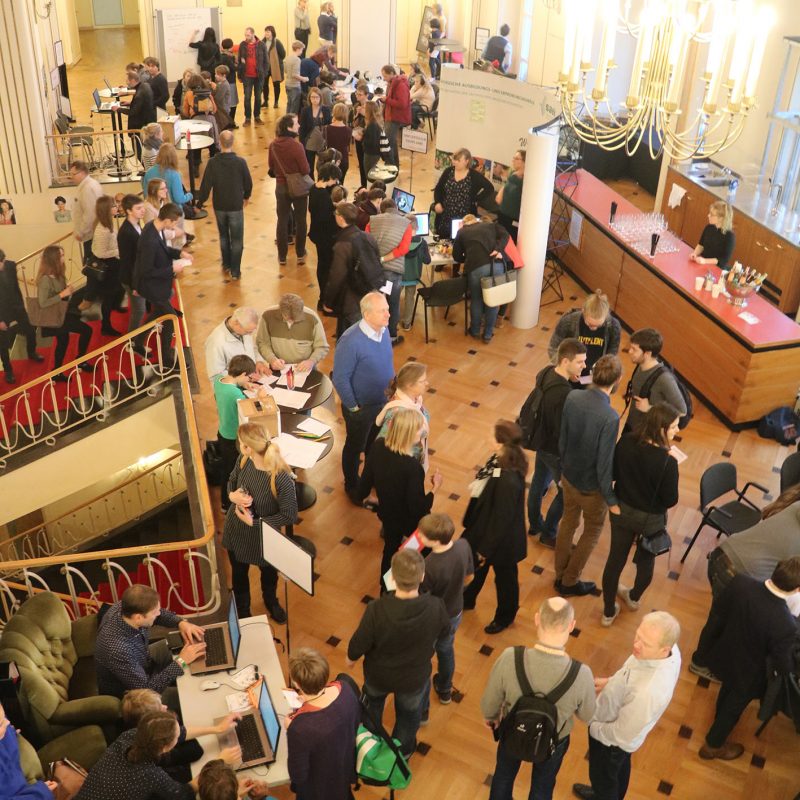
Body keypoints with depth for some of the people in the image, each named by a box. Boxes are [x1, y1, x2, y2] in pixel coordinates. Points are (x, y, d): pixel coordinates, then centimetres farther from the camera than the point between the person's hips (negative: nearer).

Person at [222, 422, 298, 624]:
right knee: (239, 574, 26)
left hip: (263, 537, -3)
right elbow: (232, 481, 2)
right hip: (236, 530, 4)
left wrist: (255, 522, -25)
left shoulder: (282, 478, -36)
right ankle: (242, 611, 56)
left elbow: (290, 516, -26)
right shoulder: (243, 460, -19)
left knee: (269, 572, 28)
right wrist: (232, 495, -21)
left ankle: (271, 601, 63)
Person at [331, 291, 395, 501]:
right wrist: (353, 408, -17)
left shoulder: (383, 330, -9)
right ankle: (352, 486, 42)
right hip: (360, 407, -6)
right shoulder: (350, 341, -31)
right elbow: (340, 379, -24)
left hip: (383, 403, 6)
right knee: (355, 447, 18)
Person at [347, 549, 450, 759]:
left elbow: (359, 644, -21)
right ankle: (403, 751, 56)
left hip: (379, 674, 0)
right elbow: (444, 630, -9)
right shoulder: (435, 607, -33)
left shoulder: (377, 609, -37)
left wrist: (351, 657, 2)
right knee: (409, 713, 31)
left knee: (372, 703, 35)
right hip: (414, 678, 0)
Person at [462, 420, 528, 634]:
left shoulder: (508, 481, -40)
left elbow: (502, 519, -28)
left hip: (502, 539, -8)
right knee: (475, 567, 30)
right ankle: (467, 599, 59)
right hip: (484, 527, 8)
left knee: (504, 578, 22)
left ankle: (505, 617, 50)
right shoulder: (502, 460, -14)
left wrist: (486, 549, -15)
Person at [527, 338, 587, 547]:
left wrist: (574, 382, -12)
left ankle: (534, 525, 45)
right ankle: (548, 534, 31)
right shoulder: (564, 395, -36)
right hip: (555, 449, -8)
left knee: (539, 483, 25)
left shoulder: (546, 372, -11)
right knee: (567, 492, 14)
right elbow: (564, 433, -29)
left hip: (541, 440, 8)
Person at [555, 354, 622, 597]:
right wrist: (611, 500, -11)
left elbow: (562, 439, -2)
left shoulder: (572, 397, -15)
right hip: (591, 486, -5)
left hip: (568, 476, 5)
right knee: (592, 531, 20)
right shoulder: (609, 417, -33)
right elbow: (604, 463, -25)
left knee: (568, 522, 26)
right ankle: (569, 582, 33)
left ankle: (560, 574, 43)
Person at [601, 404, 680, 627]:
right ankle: (634, 598, 54)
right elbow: (670, 500, -19)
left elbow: (612, 473, -5)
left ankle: (609, 612, 36)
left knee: (615, 559, 19)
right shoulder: (667, 462, -31)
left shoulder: (626, 442, -18)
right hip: (651, 519, -3)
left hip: (622, 510, 3)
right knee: (646, 559, 27)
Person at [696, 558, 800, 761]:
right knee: (735, 706, 27)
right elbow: (784, 667, -22)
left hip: (722, 656, 5)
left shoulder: (739, 582, -29)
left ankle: (720, 720, 68)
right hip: (747, 674, -5)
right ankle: (713, 745, 52)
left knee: (728, 689, 37)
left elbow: (720, 610, -8)